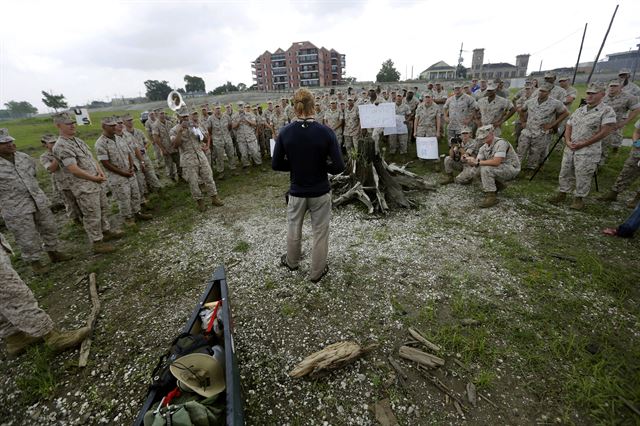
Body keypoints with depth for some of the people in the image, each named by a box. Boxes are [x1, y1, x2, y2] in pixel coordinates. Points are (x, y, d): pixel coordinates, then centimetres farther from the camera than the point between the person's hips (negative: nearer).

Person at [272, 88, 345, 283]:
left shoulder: (285, 133, -10)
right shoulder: (326, 132, -15)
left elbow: (276, 164, -5)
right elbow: (338, 166, -16)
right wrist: (320, 166, 1)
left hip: (297, 191, 2)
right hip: (320, 192, -1)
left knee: (293, 229, 24)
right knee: (320, 232, 15)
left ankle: (291, 262, 47)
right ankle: (317, 272, 30)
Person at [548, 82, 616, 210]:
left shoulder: (607, 111, -5)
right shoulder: (579, 110, 13)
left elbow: (604, 132, -12)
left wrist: (583, 144, -15)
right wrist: (568, 141, -4)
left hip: (588, 152, -5)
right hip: (569, 149, 6)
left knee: (582, 177, 0)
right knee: (564, 173, 10)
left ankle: (579, 198, 13)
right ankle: (562, 194, 23)